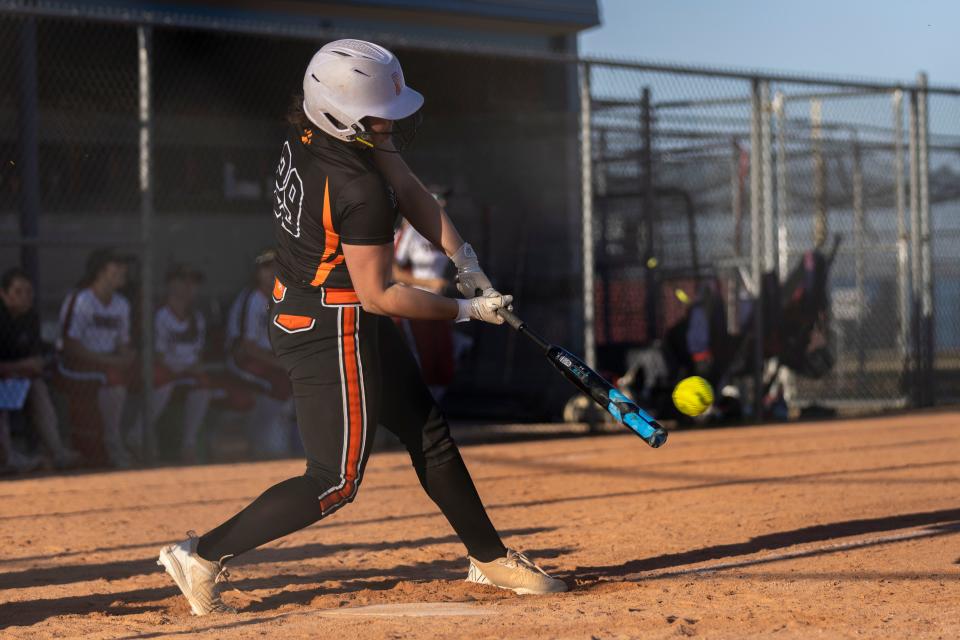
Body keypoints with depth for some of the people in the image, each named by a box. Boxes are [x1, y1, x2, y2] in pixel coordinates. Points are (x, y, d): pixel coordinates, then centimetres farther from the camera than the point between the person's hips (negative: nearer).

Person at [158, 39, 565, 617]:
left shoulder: (311, 134, -2)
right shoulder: (361, 190, -29)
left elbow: (412, 193, 4)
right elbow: (377, 295, -22)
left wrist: (467, 264, -4)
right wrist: (467, 311, -11)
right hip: (334, 334, -10)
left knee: (429, 433, 18)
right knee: (336, 481, -3)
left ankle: (490, 558, 30)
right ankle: (203, 555, 2)